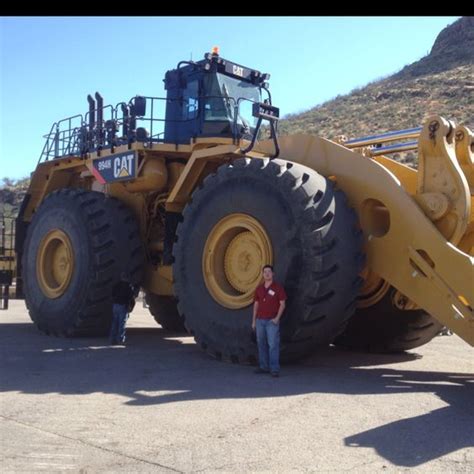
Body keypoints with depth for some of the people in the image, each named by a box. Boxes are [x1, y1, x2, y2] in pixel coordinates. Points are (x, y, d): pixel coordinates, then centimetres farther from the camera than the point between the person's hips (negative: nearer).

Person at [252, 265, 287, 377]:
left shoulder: (278, 287, -4)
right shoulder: (259, 289, 10)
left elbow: (282, 304, -5)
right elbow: (256, 305, 14)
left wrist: (277, 318, -16)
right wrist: (254, 321, 10)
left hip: (272, 321, -5)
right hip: (260, 320, 5)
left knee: (273, 344, -10)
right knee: (261, 344, 8)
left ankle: (274, 369, -7)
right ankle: (264, 367, 17)